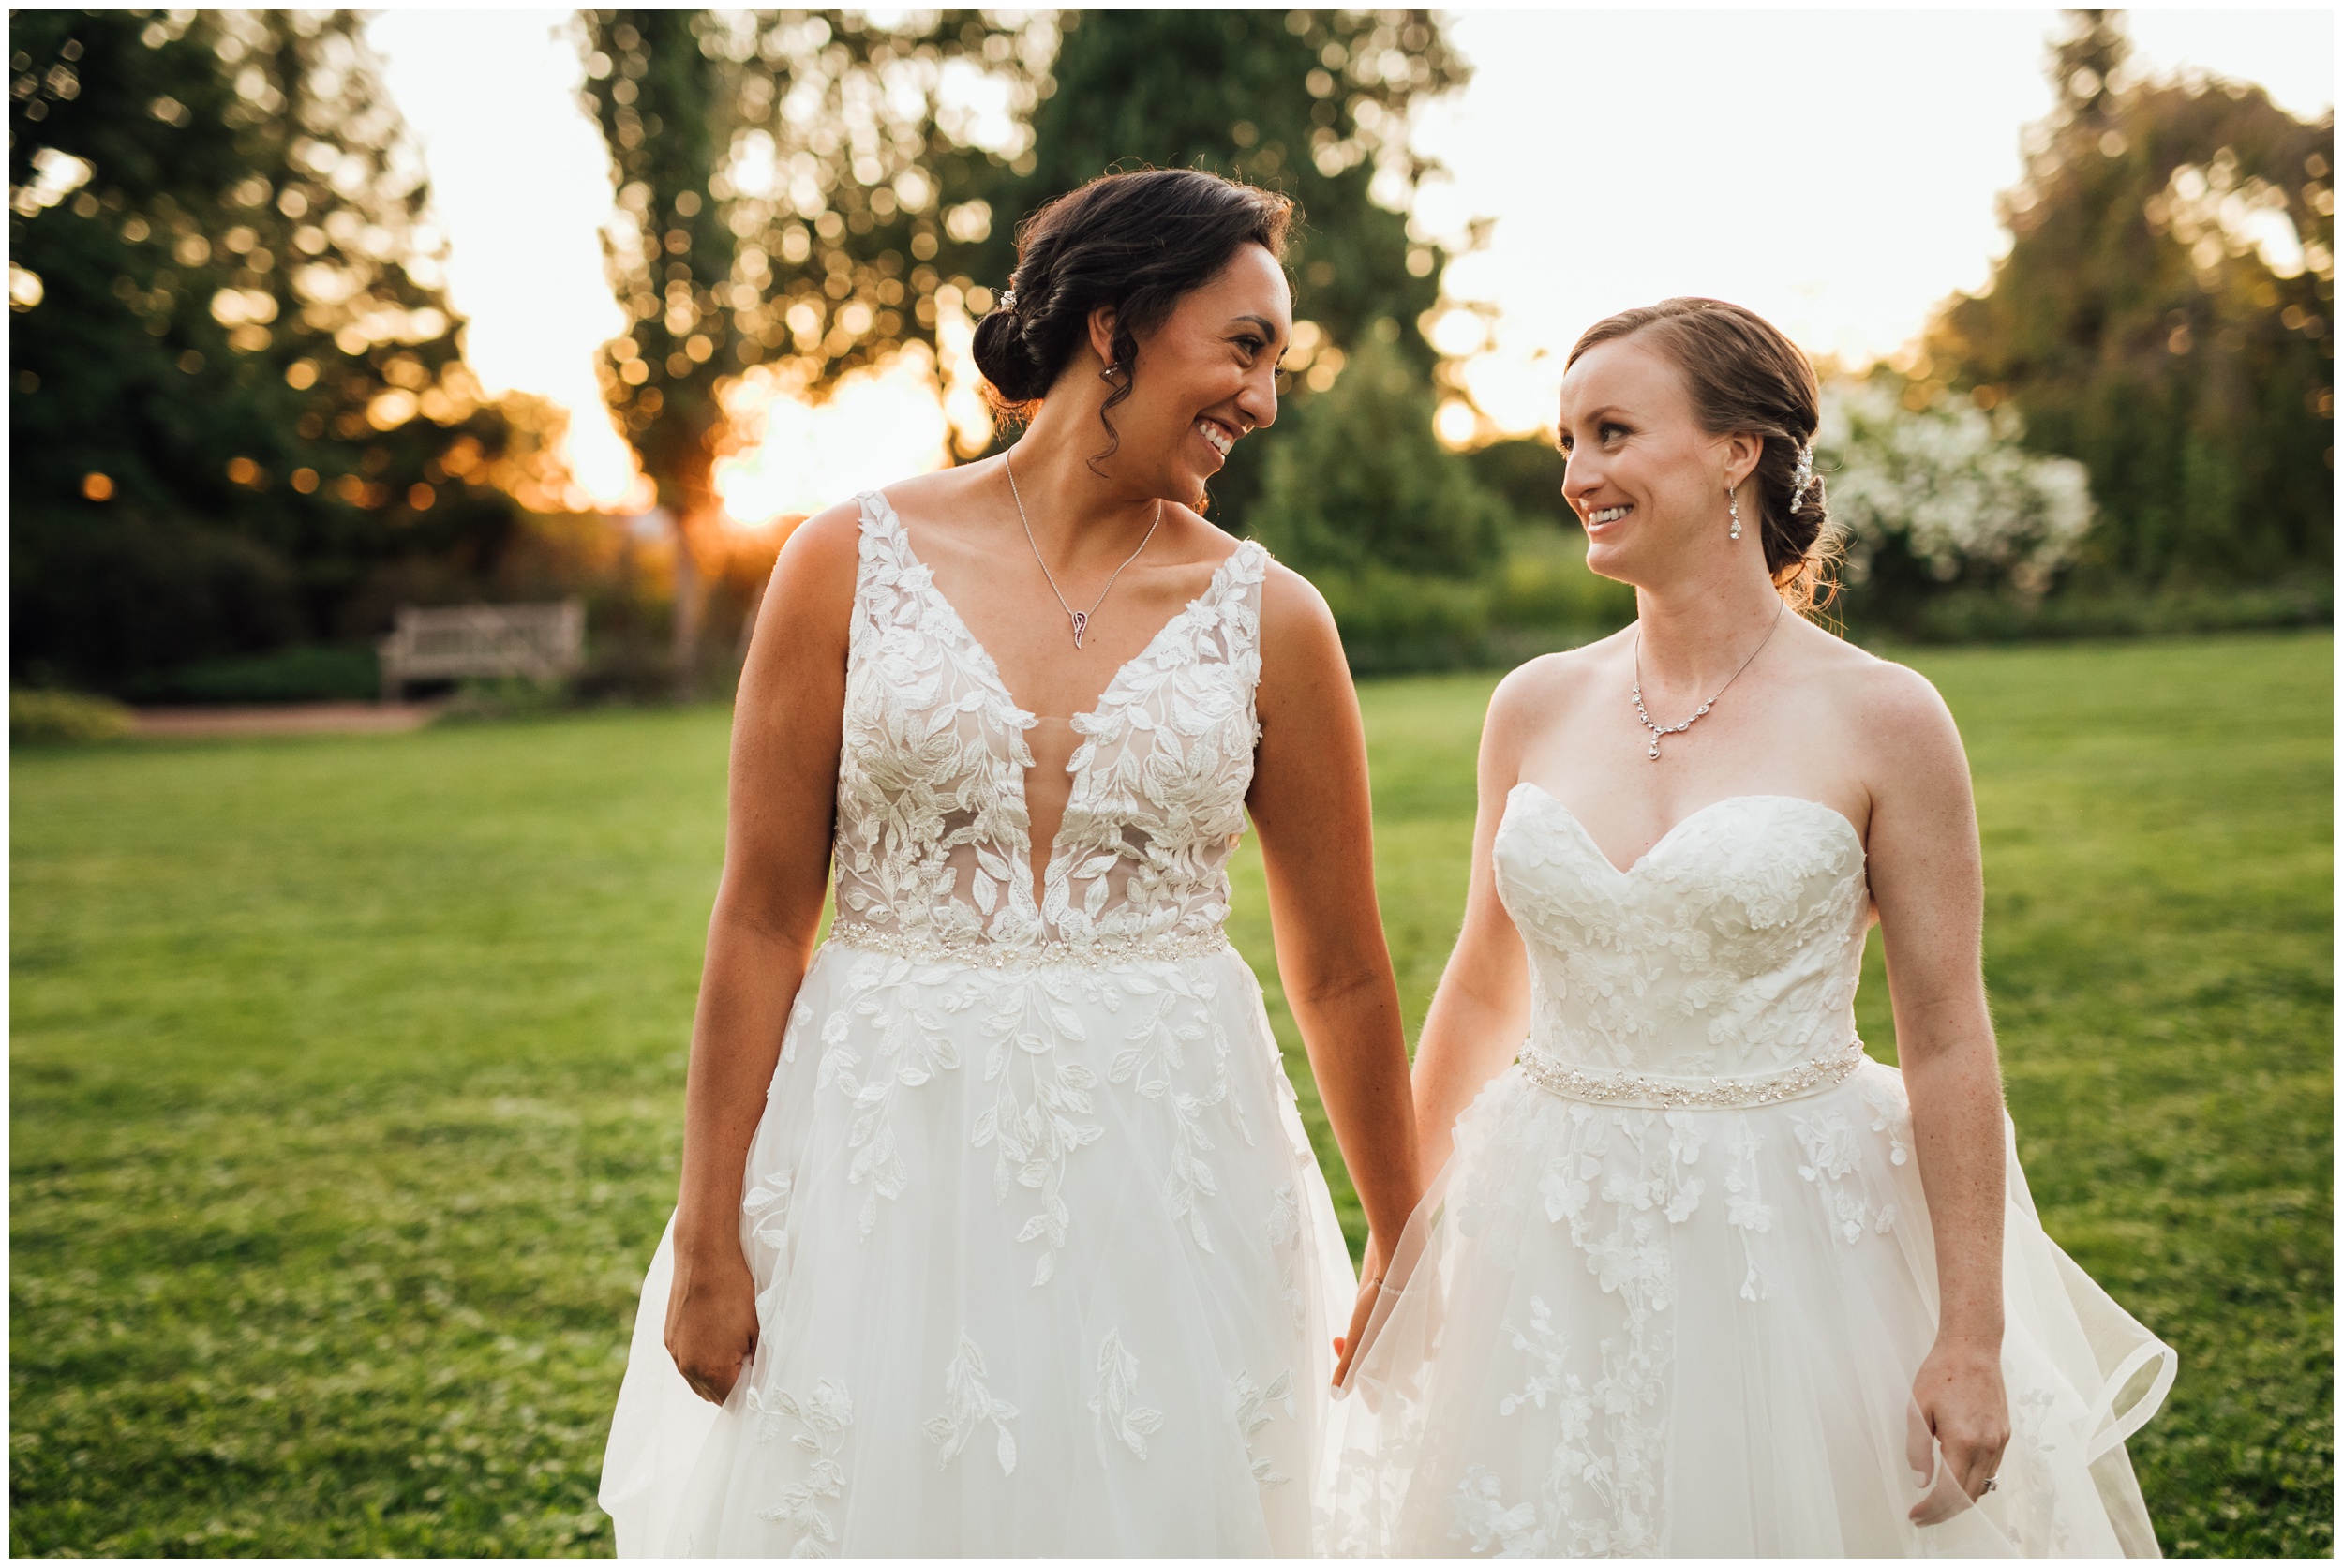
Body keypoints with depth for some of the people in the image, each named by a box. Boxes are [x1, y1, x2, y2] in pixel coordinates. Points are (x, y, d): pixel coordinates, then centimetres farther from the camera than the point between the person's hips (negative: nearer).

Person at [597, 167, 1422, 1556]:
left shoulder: (1269, 620, 1)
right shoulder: (855, 560, -2)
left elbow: (1342, 971, 7)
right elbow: (762, 918, -1)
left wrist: (1408, 1267, 12)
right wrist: (706, 1242, -2)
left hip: (1165, 1172, 1)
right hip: (891, 1165, -1)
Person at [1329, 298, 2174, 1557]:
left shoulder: (1883, 721, -9)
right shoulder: (1536, 708, 2)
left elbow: (1948, 1048, -7)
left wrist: (1973, 1342, -9)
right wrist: (1402, 1238, 15)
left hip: (1794, 1249, -3)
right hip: (1557, 1256, 4)